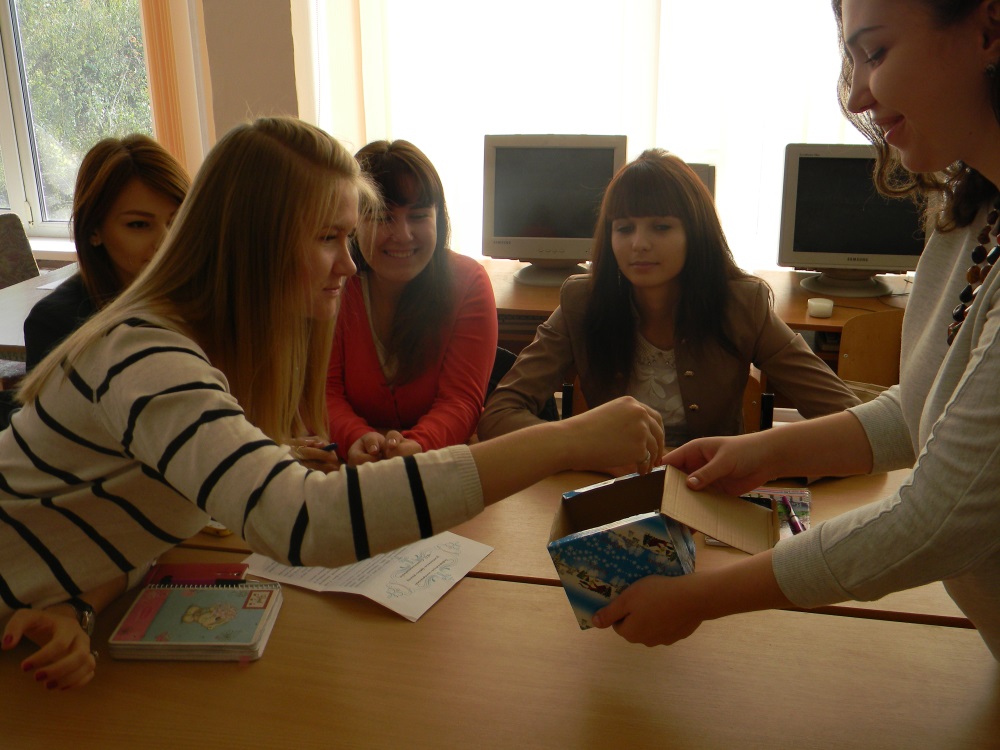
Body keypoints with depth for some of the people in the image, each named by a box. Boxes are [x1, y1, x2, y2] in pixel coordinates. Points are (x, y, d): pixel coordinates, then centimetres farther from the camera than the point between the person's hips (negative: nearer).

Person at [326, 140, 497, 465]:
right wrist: (357, 438, -29)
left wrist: (418, 444, -32)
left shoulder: (468, 281, -4)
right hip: (351, 466, 1)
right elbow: (323, 389, -6)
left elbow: (461, 398, -10)